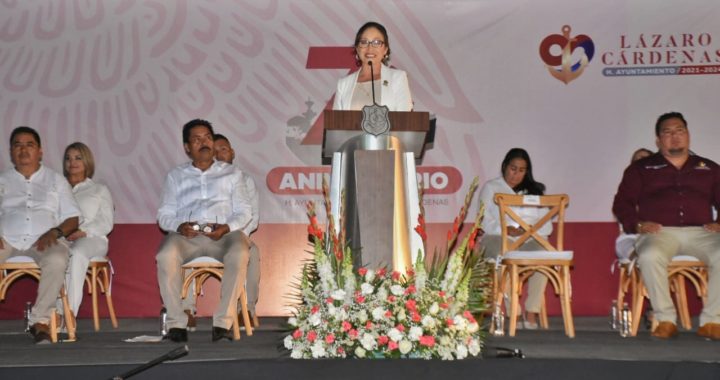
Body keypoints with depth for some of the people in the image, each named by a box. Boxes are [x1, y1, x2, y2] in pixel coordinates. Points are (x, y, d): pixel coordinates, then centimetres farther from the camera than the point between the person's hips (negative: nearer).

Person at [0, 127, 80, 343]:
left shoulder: (55, 180, 20)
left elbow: (72, 218, 13)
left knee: (57, 261, -36)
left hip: (44, 240, -1)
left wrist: (55, 232, -8)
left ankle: (40, 321, -27)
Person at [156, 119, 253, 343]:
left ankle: (223, 323, -33)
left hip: (224, 234, 0)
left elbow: (244, 212, 12)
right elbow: (164, 215, 14)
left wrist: (226, 228, -11)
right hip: (186, 235, 1)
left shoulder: (231, 173, 22)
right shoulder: (176, 176, 23)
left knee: (239, 255, -36)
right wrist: (179, 226, -10)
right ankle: (176, 323, -27)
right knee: (165, 256, -34)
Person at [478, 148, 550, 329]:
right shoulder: (491, 188, 15)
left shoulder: (534, 190, 23)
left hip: (529, 241, 2)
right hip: (498, 239, -2)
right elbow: (485, 223, 3)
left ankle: (531, 313, -34)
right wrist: (507, 230, -15)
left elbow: (546, 225, 13)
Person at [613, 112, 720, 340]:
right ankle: (665, 320, -24)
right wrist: (636, 224, -7)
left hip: (700, 232, 2)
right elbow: (622, 203, 12)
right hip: (660, 232, -1)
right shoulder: (641, 168, 20)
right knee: (650, 256, -38)